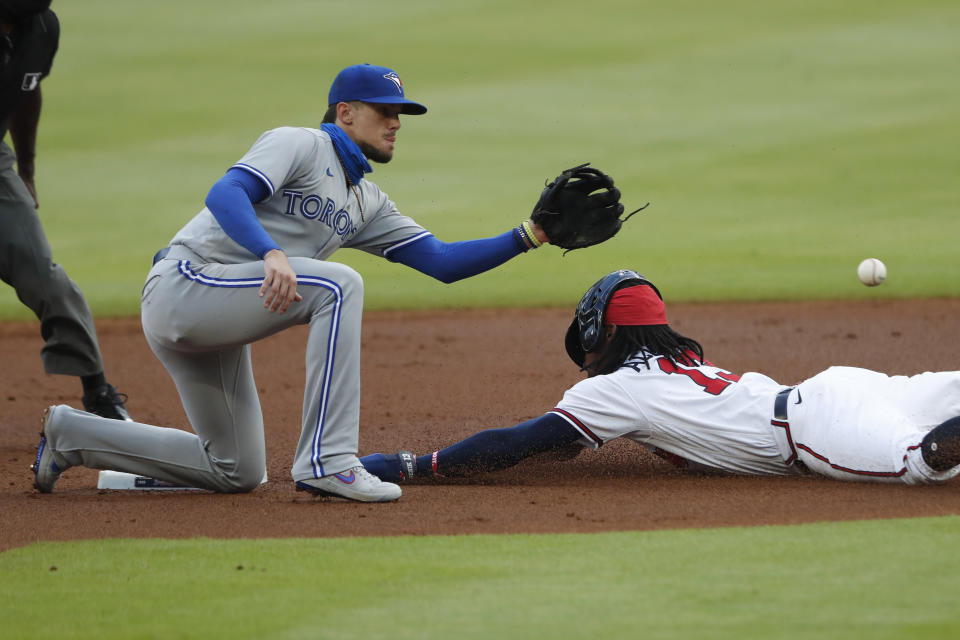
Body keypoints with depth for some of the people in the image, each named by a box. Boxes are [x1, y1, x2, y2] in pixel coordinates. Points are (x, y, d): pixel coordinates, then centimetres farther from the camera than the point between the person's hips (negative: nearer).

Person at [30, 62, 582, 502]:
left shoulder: (366, 202, 20)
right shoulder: (301, 145, -4)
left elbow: (442, 262, 14)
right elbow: (227, 194, -21)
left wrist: (527, 238, 3)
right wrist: (272, 253, -39)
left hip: (215, 327, 9)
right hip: (184, 283, -9)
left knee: (239, 472, 12)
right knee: (339, 285, -24)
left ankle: (74, 435, 21)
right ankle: (328, 462, -28)